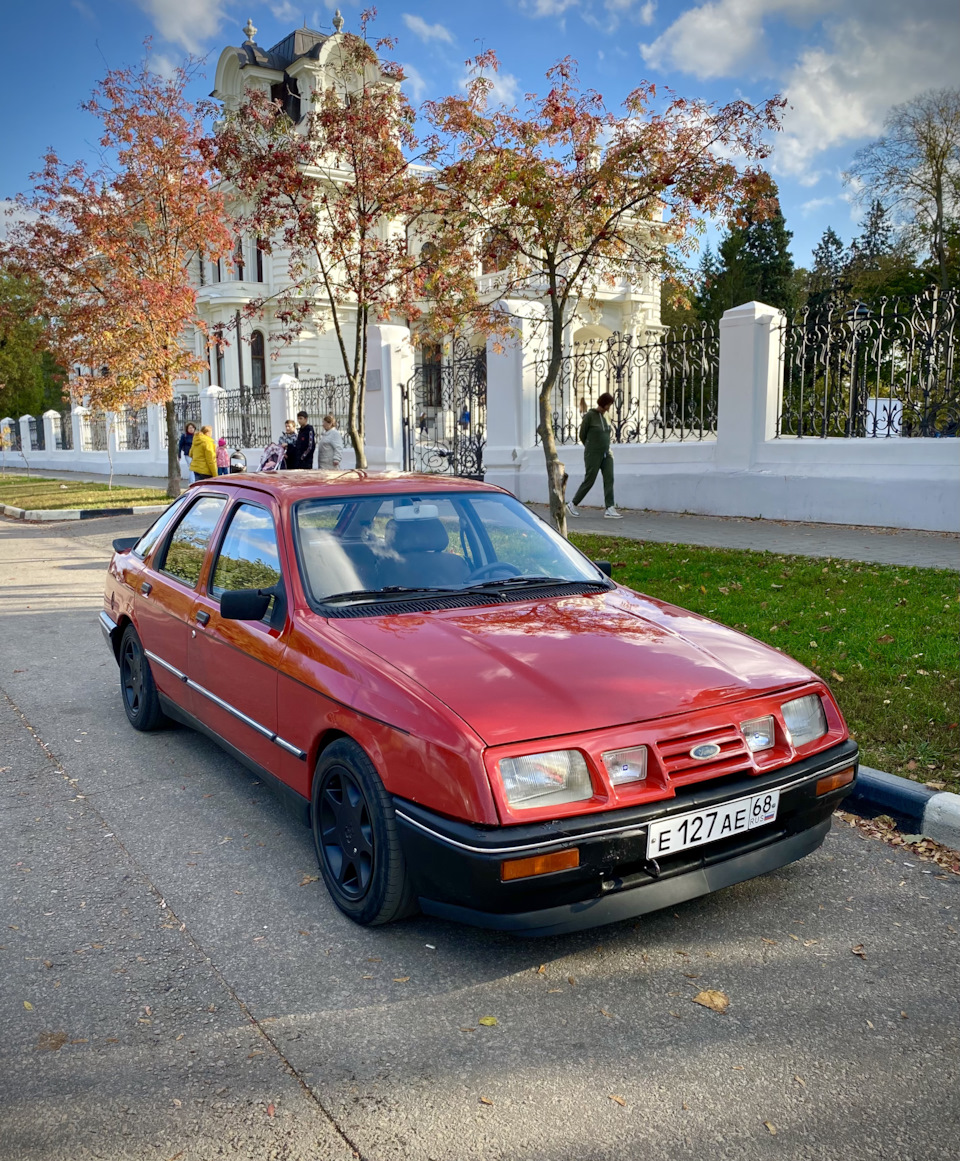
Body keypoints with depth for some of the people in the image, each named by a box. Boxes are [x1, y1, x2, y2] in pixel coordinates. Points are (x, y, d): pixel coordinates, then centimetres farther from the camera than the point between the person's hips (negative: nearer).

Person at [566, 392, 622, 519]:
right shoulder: (589, 416, -12)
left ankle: (610, 510, -14)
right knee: (589, 482, 0)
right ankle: (572, 505, 19)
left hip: (606, 454, 6)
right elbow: (582, 436, -4)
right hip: (593, 455, -6)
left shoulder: (605, 416, 10)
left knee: (609, 479, -9)